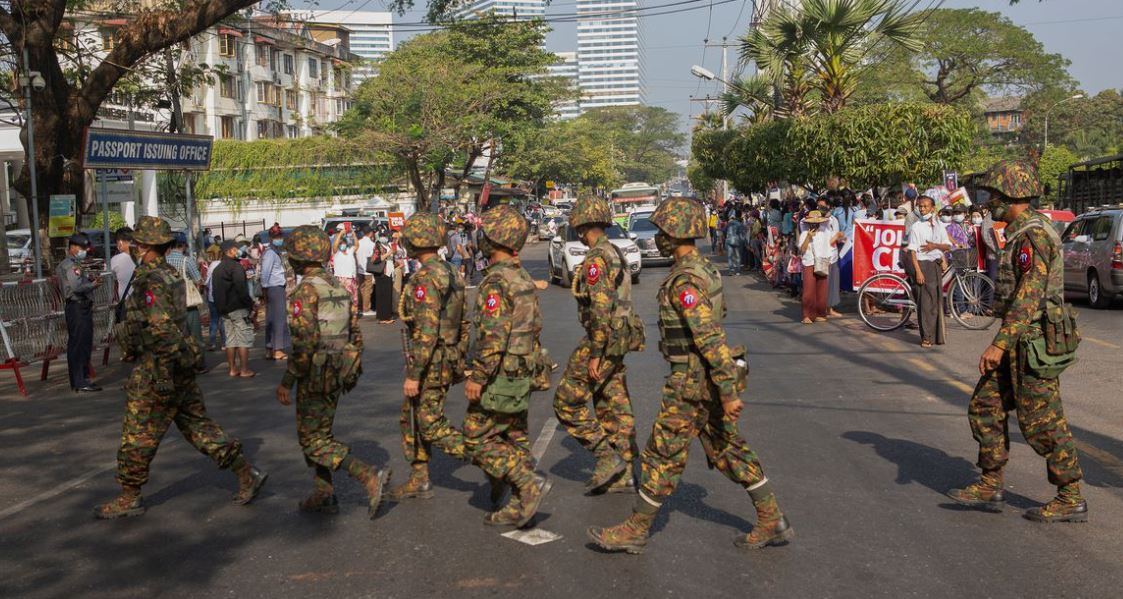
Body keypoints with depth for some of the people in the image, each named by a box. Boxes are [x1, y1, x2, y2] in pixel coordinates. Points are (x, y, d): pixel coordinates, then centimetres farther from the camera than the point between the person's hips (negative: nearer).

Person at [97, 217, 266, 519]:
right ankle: (247, 473, 11)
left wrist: (163, 376, -21)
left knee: (138, 436, 5)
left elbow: (162, 331, -25)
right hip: (180, 366, 9)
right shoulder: (171, 274, 10)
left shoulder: (151, 282, -19)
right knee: (198, 426, 13)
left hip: (157, 368, -9)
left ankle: (129, 498, 17)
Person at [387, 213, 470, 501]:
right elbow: (464, 323, 15)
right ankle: (419, 480, 25)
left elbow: (426, 332, -25)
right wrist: (460, 361, 22)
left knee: (431, 424, -1)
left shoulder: (425, 279, -20)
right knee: (411, 419, 19)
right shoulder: (450, 273, 9)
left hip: (429, 364, -9)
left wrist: (413, 375, -22)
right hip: (448, 362, 9)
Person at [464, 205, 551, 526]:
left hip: (500, 376, -9)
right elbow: (535, 325, 17)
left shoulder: (496, 281, -18)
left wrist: (477, 377, -20)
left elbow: (494, 335, -24)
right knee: (514, 437, 13)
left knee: (477, 439, -1)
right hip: (524, 375, 9)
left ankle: (529, 483, -8)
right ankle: (520, 506, 16)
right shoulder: (524, 278, 11)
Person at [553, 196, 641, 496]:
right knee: (615, 407, 11)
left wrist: (595, 355, -22)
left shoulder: (596, 258, -17)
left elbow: (601, 309, -23)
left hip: (603, 341, -10)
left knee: (567, 403, -2)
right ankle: (623, 477, 15)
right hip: (619, 339, 10)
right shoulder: (615, 254, 14)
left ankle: (608, 459, -3)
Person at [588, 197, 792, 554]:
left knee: (663, 454, 1)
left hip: (692, 383, -10)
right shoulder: (703, 269, 11)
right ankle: (772, 522, 20)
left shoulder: (684, 282, -21)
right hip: (710, 378, 10)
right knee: (728, 450, 15)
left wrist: (729, 391, -26)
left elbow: (711, 339, -26)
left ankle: (636, 531, 13)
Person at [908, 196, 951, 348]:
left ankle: (937, 335, 21)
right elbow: (912, 251, -10)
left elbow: (948, 246, 11)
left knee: (938, 300, 10)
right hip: (923, 265, -5)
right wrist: (918, 271, -18)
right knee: (925, 301, -7)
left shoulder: (939, 226, 10)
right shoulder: (916, 227, -6)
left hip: (937, 265, 5)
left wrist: (935, 246, -10)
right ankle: (926, 337, -2)